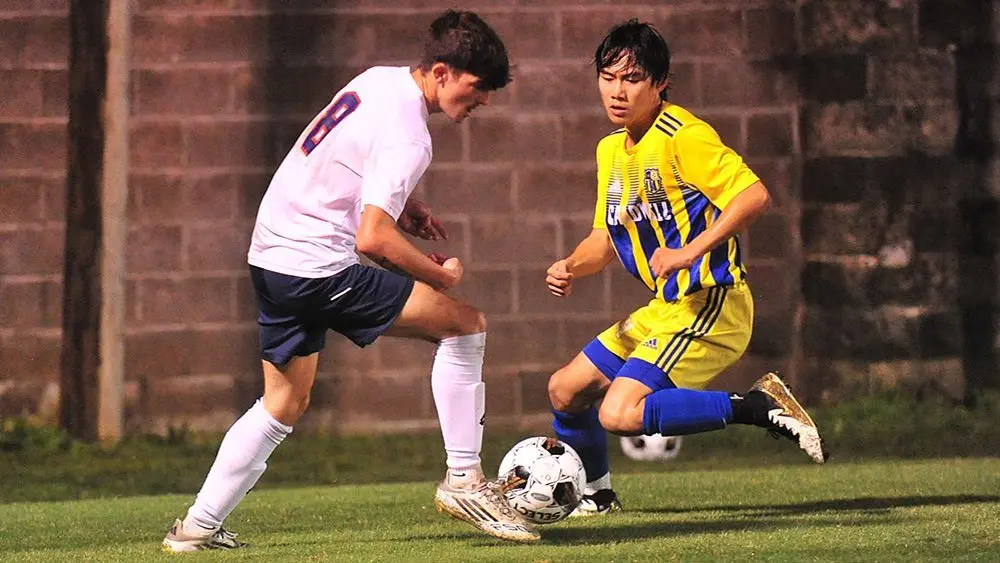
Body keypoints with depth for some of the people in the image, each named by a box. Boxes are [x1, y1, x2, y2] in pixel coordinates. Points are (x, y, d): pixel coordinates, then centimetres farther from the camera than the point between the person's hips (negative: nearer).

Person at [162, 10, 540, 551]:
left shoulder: (381, 79, 10)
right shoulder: (407, 136, -18)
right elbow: (373, 239, -24)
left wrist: (399, 204, 17)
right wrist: (441, 275, -9)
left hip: (271, 253, 10)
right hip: (318, 268, -10)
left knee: (284, 404, 19)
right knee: (465, 325, -6)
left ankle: (197, 526, 16)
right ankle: (463, 480, -2)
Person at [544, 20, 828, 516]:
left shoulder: (683, 136, -16)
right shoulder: (611, 150, 12)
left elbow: (754, 195, -25)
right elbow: (608, 239, 19)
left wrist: (690, 252, -31)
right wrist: (571, 268, -1)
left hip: (709, 304, -9)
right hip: (665, 308, 9)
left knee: (620, 413, -25)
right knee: (565, 390, 15)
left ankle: (757, 407, -18)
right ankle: (594, 494, 36)